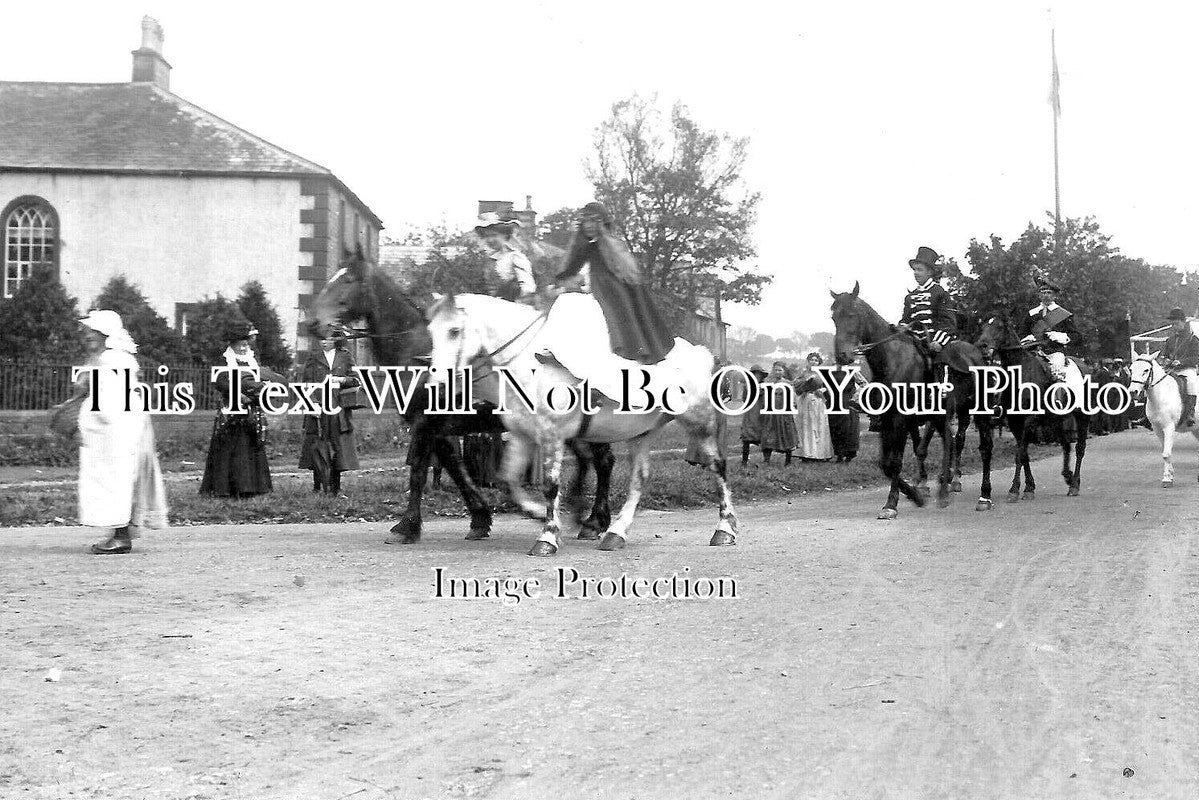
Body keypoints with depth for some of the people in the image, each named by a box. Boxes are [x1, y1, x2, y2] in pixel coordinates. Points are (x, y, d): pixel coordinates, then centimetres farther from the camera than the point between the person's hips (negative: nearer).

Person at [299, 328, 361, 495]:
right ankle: (318, 486, 3)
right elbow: (306, 383, 3)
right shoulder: (313, 358, 7)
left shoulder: (345, 357, 10)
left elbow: (357, 380, 8)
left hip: (339, 411, 1)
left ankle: (336, 488, 7)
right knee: (317, 448, -4)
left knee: (338, 449, 1)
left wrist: (341, 380, -11)